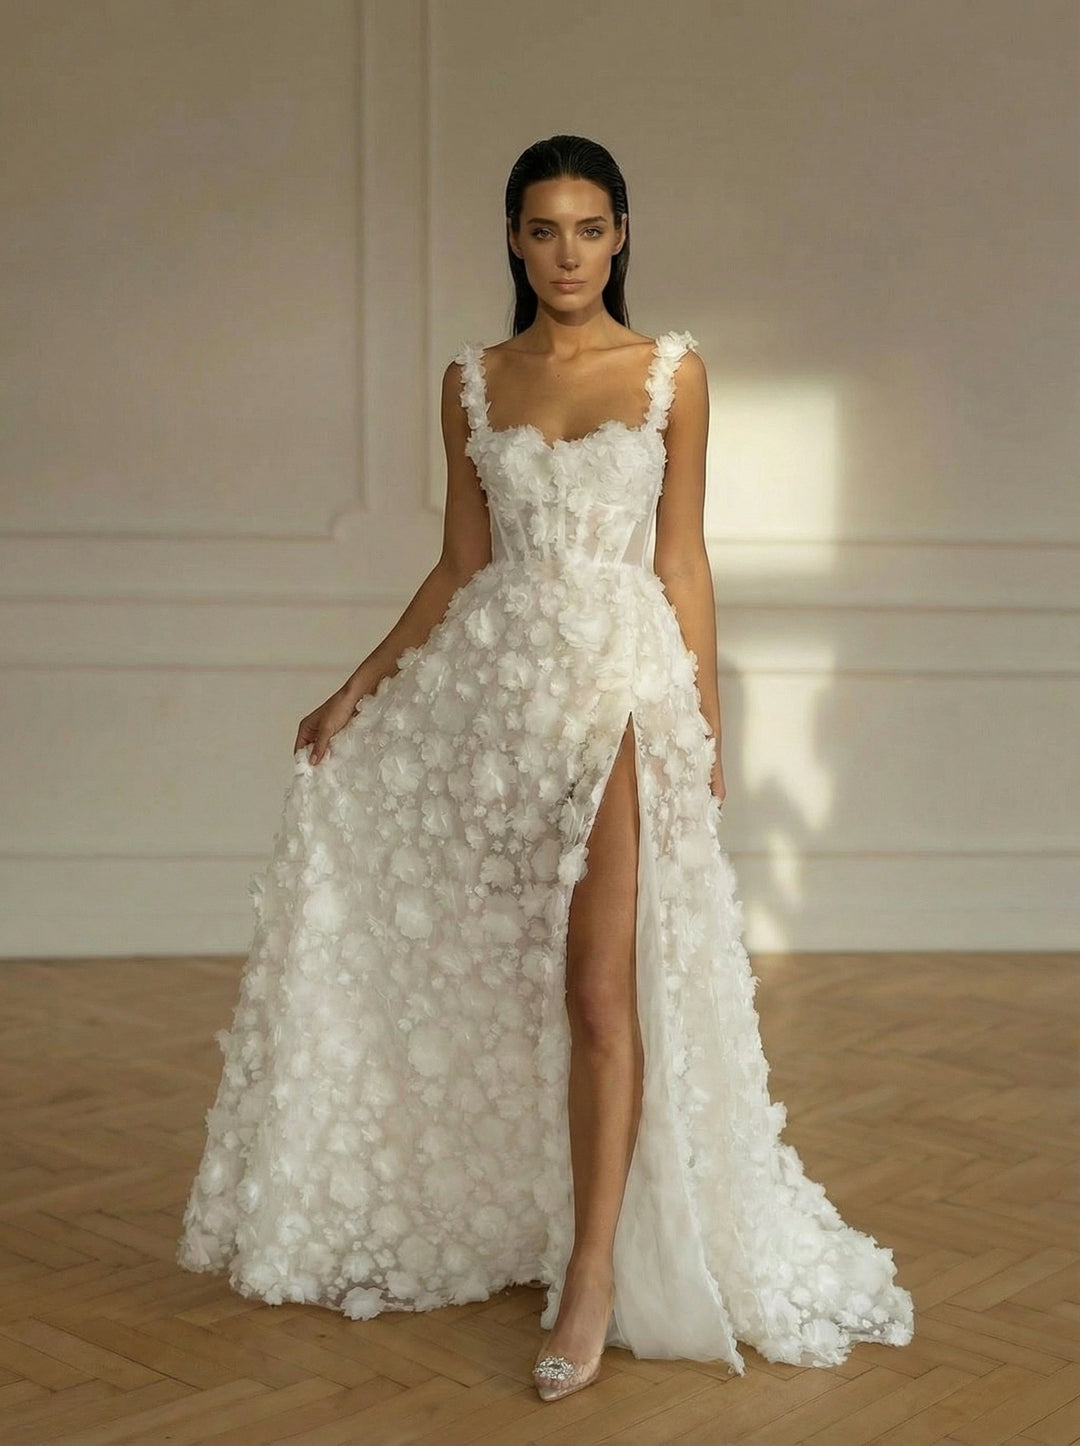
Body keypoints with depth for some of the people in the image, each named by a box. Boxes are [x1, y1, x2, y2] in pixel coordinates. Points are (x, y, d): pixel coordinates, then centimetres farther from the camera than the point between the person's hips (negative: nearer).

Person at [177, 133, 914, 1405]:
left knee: (601, 983, -9)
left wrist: (707, 722, 0)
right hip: (494, 678, 3)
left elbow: (683, 561, 4)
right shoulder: (472, 381, 9)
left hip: (622, 681, -3)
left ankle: (595, 1278, -3)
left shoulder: (673, 373, 3)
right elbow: (460, 566, 11)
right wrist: (358, 688, 6)